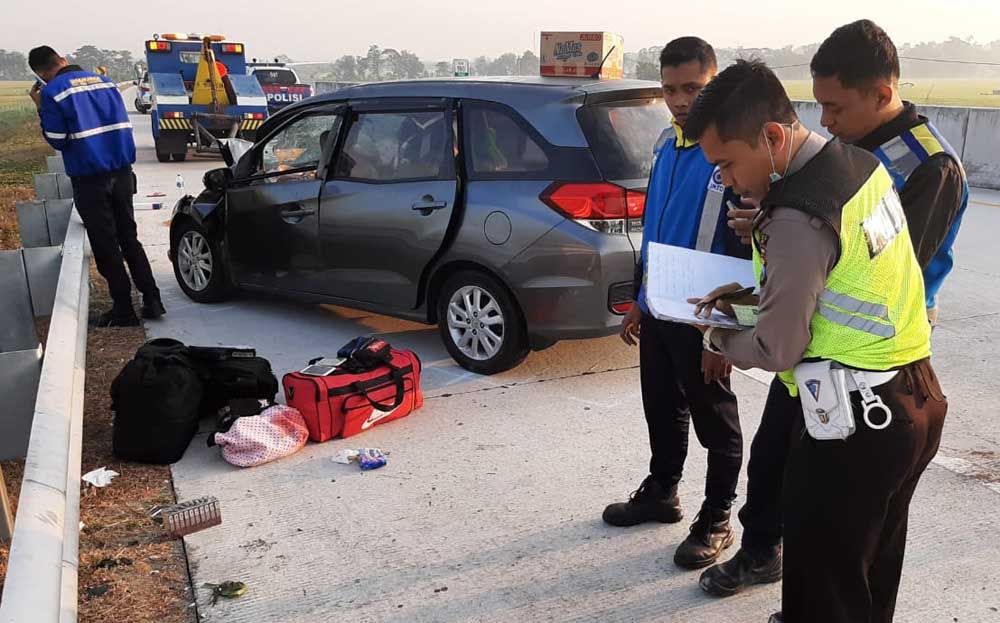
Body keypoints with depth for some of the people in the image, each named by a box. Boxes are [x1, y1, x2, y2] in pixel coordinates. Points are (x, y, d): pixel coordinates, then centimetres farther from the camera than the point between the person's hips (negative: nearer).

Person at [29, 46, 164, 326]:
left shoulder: (52, 93, -10)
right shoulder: (104, 81, 8)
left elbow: (58, 141, -7)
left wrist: (42, 109, 2)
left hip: (89, 179, -5)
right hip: (121, 173, 5)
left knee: (105, 246, 4)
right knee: (129, 238, 15)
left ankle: (124, 311, 8)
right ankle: (151, 300, 13)